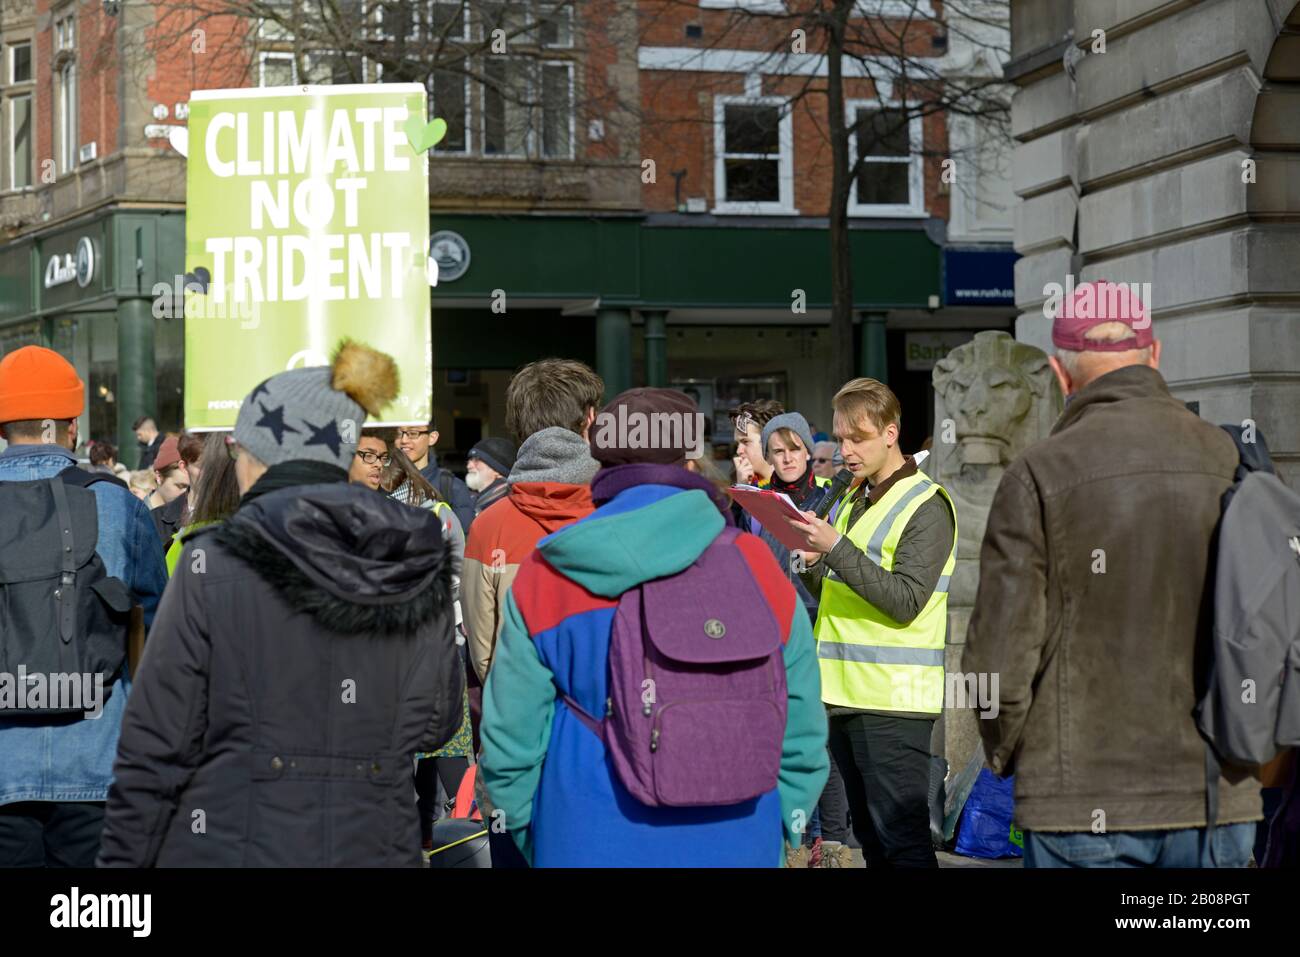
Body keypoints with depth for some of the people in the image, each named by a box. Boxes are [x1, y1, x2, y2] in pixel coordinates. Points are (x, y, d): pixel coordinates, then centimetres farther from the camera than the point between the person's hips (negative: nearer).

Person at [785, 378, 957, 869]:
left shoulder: (926, 505, -8)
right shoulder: (851, 500, 17)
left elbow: (905, 600, -18)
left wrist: (836, 548, -21)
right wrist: (813, 562, -1)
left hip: (894, 699, -8)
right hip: (846, 694, 8)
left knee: (902, 836, -9)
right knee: (869, 833, 13)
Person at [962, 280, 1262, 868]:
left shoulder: (1040, 476, -9)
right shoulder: (1230, 463, 1)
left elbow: (999, 658, -9)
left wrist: (1005, 753, 9)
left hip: (1084, 803, -3)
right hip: (1216, 799, 3)